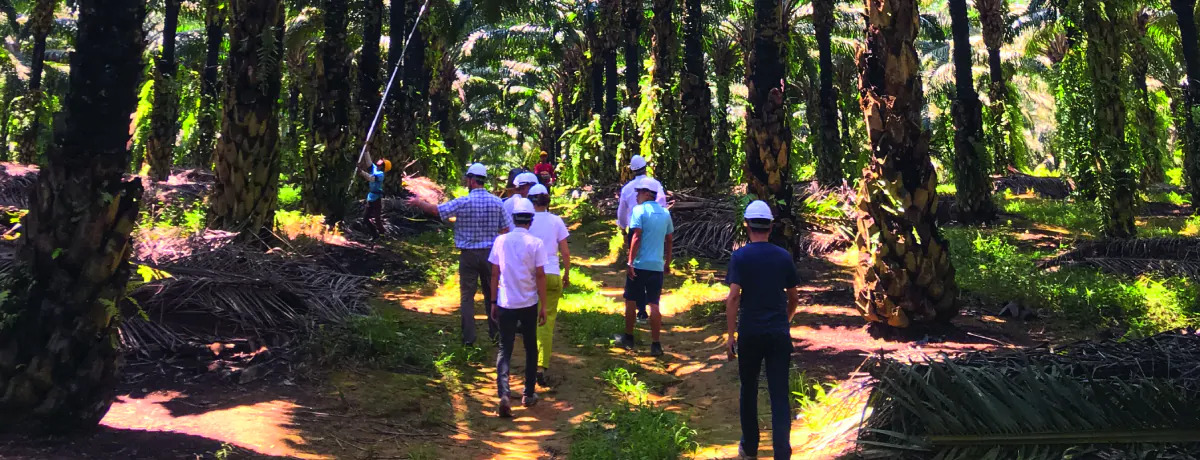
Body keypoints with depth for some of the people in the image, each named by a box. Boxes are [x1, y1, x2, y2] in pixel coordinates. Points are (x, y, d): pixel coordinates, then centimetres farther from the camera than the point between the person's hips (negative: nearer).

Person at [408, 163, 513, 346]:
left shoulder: (462, 203, -13)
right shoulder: (497, 202, -4)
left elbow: (436, 210, -5)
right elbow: (506, 230, 0)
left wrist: (419, 203, 13)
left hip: (468, 255, -3)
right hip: (490, 253, 3)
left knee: (467, 296, 6)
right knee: (491, 293, 15)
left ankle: (469, 338, 7)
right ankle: (495, 332, 20)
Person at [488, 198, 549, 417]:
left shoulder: (501, 241, -1)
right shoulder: (535, 243, -7)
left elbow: (495, 274, 2)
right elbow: (540, 276, -7)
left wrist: (493, 302, 12)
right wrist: (543, 306, 0)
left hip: (506, 303, 1)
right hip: (529, 303, -1)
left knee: (504, 349, 4)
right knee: (530, 348, 16)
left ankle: (503, 394, -14)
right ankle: (529, 394, 22)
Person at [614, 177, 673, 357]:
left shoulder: (639, 210, -9)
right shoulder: (665, 213, 9)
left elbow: (636, 237, -16)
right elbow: (668, 240, 14)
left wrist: (630, 262, -15)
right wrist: (668, 263, 23)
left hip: (639, 265, -4)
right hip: (657, 266, 5)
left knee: (631, 301, 12)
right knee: (654, 305, 5)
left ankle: (628, 338, 24)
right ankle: (655, 344, 2)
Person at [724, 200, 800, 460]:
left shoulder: (740, 256, -5)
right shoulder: (784, 257, 4)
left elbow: (733, 297, -13)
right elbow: (794, 298, 10)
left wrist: (730, 336, -9)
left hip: (750, 333, -1)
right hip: (779, 334, 1)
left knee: (749, 390, 15)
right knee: (779, 394, 2)